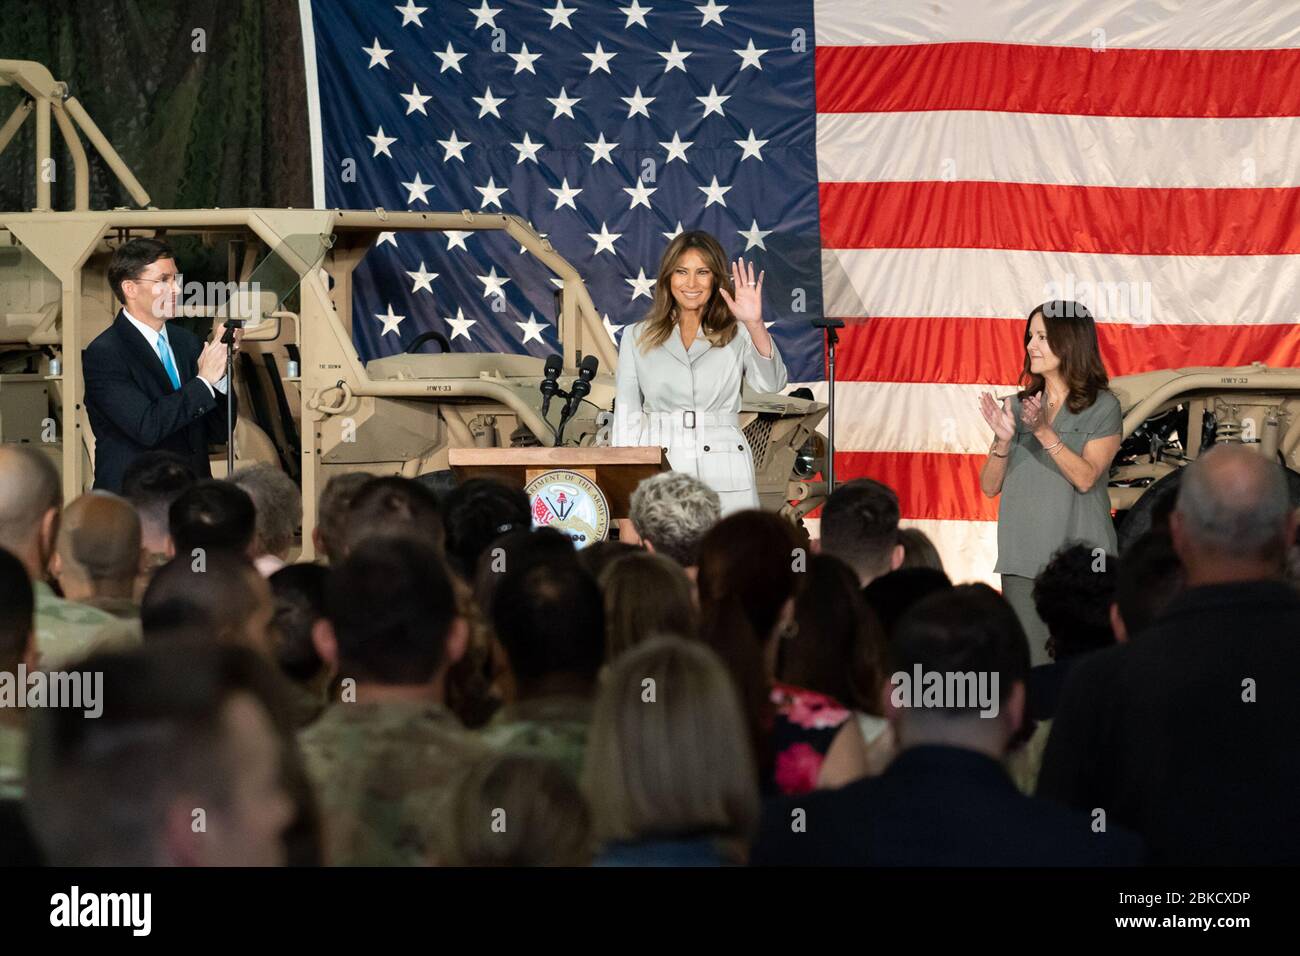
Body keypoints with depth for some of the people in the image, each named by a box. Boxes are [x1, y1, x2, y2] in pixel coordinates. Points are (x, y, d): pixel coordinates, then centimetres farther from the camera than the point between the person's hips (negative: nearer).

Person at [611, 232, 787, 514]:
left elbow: (771, 383, -9)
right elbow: (626, 417, 13)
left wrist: (755, 325, -23)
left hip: (724, 479, -1)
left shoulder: (737, 335, 9)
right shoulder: (637, 337, 13)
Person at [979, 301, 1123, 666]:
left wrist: (1044, 432, -20)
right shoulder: (1017, 406, 12)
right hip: (1024, 559, 4)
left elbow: (1085, 477, -12)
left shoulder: (1103, 407, 0)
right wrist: (1004, 440, -9)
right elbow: (990, 486, 9)